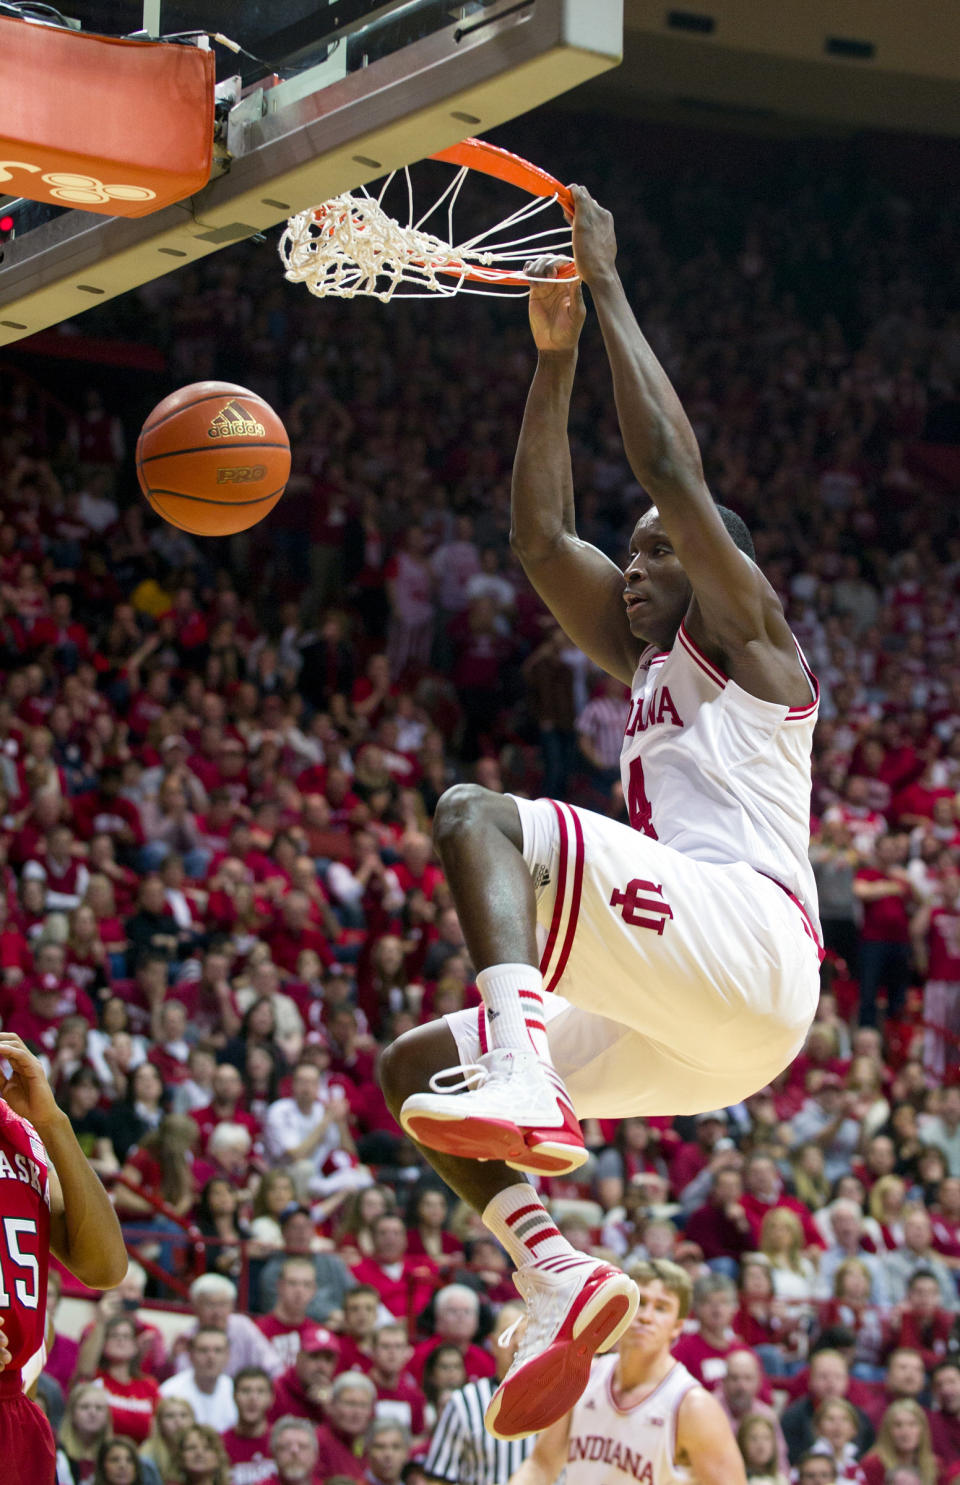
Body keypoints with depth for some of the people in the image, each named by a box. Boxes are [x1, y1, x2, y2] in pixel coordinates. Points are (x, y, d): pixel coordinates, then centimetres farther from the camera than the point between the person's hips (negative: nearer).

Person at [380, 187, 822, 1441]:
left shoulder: (747, 640, 10)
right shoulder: (649, 667, 32)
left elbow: (673, 470, -3)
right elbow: (539, 536, 30)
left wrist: (607, 284, 2)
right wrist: (555, 351, 26)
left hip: (747, 936, -9)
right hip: (689, 1010, 9)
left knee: (476, 812, -24)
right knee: (411, 1073, 8)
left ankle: (519, 1075, -47)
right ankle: (559, 1279, -9)